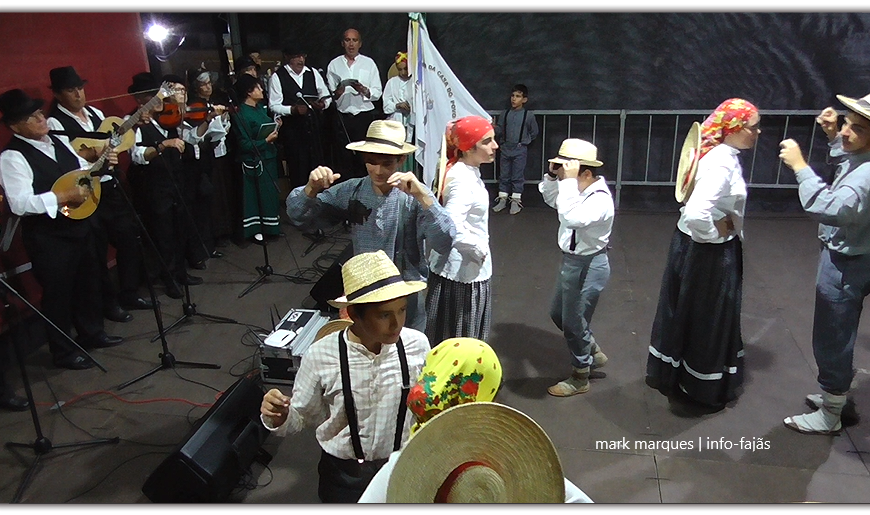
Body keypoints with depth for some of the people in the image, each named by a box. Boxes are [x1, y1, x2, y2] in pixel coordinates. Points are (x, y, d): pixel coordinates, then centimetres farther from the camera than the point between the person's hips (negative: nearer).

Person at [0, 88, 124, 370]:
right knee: (58, 293, 5)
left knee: (88, 282, 20)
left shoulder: (58, 141, 8)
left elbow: (84, 170, 20)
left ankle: (92, 333, 41)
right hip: (48, 238, -8)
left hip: (80, 225, 8)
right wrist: (63, 197, -28)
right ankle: (62, 352, 23)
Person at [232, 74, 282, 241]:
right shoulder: (241, 114, -17)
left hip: (269, 156, 8)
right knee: (257, 194, 0)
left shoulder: (260, 107, 8)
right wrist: (266, 140, -22)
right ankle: (256, 229, 13)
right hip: (254, 160, -8)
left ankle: (270, 226, 28)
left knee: (271, 191, 15)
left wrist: (275, 129, 2)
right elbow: (245, 144, -20)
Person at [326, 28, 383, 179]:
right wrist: (337, 92, -15)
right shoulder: (334, 64, 10)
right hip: (343, 117, 1)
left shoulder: (369, 63, 9)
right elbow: (329, 94, 6)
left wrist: (363, 90, -16)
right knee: (344, 157, 1)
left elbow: (377, 93, 3)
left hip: (365, 115, -1)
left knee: (365, 158, -3)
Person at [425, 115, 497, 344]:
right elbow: (451, 227, -39)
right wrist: (479, 250, -23)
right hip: (462, 271, -10)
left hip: (470, 268, 10)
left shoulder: (468, 171, 7)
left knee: (466, 336, 24)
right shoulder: (463, 179, -24)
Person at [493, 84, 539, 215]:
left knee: (517, 177, 2)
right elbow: (499, 130, 5)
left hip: (520, 150, -3)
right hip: (505, 149, 3)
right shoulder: (505, 114, 3)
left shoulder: (528, 115, -4)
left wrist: (524, 142, 6)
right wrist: (494, 127, -15)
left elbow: (534, 132, 6)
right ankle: (502, 199, 18)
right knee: (503, 176, 9)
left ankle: (516, 201, 10)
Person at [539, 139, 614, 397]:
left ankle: (580, 378, 30)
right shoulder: (578, 190, -1)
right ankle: (593, 352, 46)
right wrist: (552, 175, -1)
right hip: (571, 261, 10)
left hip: (588, 266, -10)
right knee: (558, 314, 25)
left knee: (573, 323, 7)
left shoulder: (600, 199, -27)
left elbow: (572, 219, -46)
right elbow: (550, 198, 18)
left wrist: (568, 181, -40)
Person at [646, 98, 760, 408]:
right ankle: (701, 388, 26)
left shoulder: (722, 154, 4)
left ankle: (670, 372, 40)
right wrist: (714, 234, -20)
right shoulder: (722, 164, -27)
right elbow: (696, 214, -38)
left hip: (702, 247, 9)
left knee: (689, 314, 22)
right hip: (707, 251, -9)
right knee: (705, 319, 7)